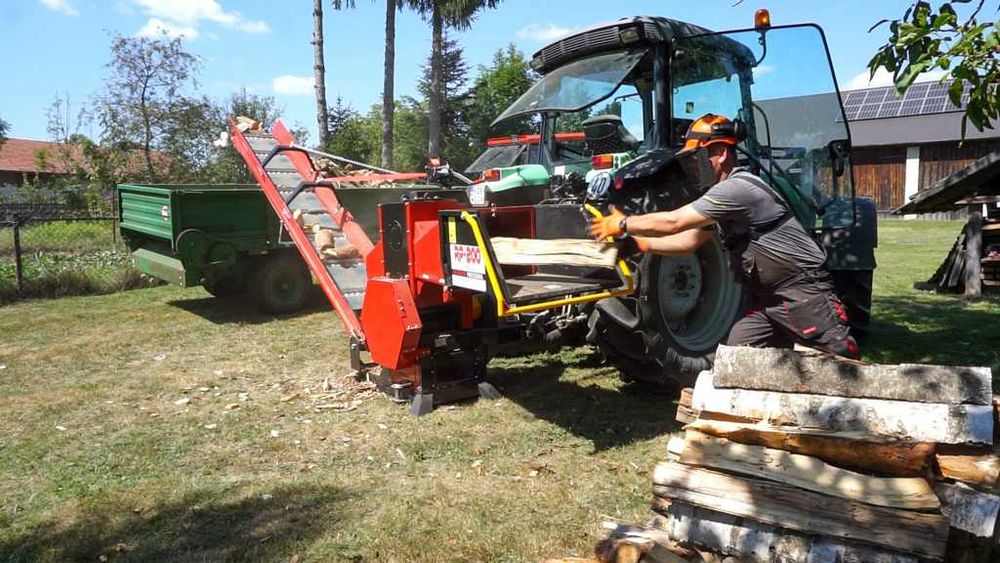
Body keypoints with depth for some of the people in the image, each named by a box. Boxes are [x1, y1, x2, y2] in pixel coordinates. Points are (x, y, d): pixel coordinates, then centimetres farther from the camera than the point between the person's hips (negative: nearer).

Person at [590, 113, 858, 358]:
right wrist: (640, 242, 4)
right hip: (769, 297, 10)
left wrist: (623, 225, -12)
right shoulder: (722, 196, 11)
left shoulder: (737, 188, -21)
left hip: (802, 289, -9)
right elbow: (689, 241, 14)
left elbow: (673, 222, -22)